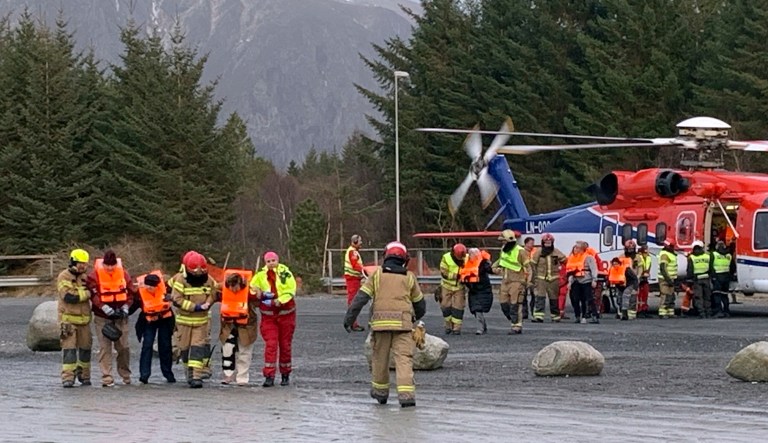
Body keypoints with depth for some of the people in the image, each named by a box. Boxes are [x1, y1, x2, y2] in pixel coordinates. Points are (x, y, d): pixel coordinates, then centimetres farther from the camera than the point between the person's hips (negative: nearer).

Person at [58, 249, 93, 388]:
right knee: (69, 348, -10)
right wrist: (87, 293, -14)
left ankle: (84, 376, 19)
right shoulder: (64, 277, -8)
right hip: (69, 318, -6)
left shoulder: (84, 277, 13)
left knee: (85, 347, 9)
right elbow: (68, 296, -20)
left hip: (84, 319, 6)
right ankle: (67, 377, -11)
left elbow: (91, 293, 25)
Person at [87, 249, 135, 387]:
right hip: (102, 317, -2)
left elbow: (130, 292, 7)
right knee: (105, 347, -2)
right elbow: (94, 295, -11)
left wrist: (125, 308, -5)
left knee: (123, 346, 6)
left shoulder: (123, 273, 1)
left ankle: (125, 374, 23)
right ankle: (107, 378, 0)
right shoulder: (94, 275, -7)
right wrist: (107, 309, -19)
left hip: (121, 316, 2)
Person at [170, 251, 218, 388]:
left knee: (198, 347, -9)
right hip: (184, 319, -1)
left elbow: (213, 294, 12)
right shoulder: (180, 280, -13)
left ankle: (196, 376, -13)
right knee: (185, 347, 9)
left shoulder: (208, 280, -2)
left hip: (201, 320, 1)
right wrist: (195, 307, -22)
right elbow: (177, 299, -18)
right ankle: (189, 372, 27)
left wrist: (207, 304, -10)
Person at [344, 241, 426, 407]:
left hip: (381, 323, 0)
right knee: (404, 358, -4)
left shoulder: (377, 274, 9)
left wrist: (349, 318, 3)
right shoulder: (409, 277, 12)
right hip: (403, 323, 0)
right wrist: (416, 316, 41)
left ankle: (380, 392, 28)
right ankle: (406, 394, -18)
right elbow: (419, 303, 21)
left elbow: (361, 297, 1)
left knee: (380, 357, 15)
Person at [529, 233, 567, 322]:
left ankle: (555, 316, 21)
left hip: (553, 279, 2)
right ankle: (538, 316, -21)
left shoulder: (556, 252, 1)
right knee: (540, 297, -14)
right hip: (541, 278, -2)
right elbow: (533, 264, 5)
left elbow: (564, 260, 14)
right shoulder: (538, 252, -2)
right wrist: (534, 275, 5)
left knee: (554, 298, 9)